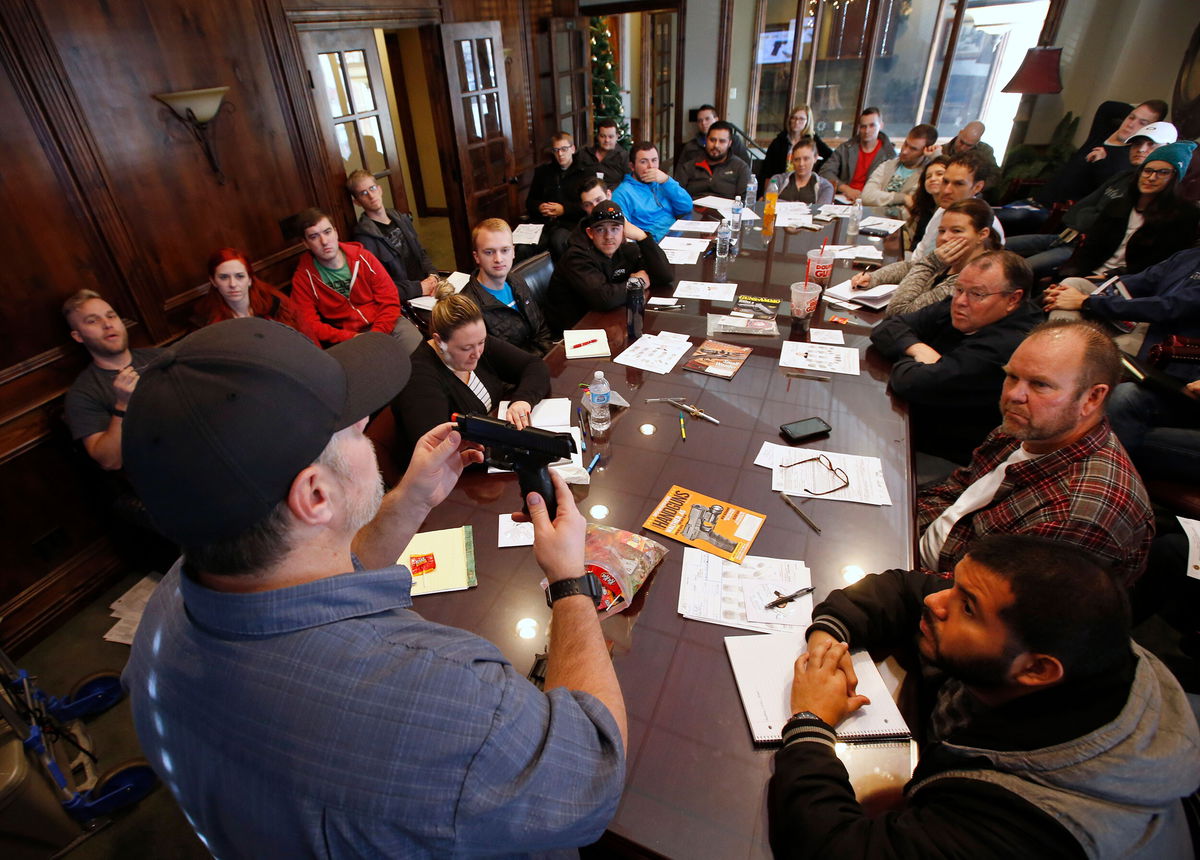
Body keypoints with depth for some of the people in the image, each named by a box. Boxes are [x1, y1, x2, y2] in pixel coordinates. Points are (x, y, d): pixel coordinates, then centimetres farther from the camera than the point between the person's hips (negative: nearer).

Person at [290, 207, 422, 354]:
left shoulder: (362, 257, 1)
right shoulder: (303, 278, -1)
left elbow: (390, 301, -1)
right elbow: (309, 325, -5)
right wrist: (352, 337, -18)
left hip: (386, 324, 2)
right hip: (346, 338, -2)